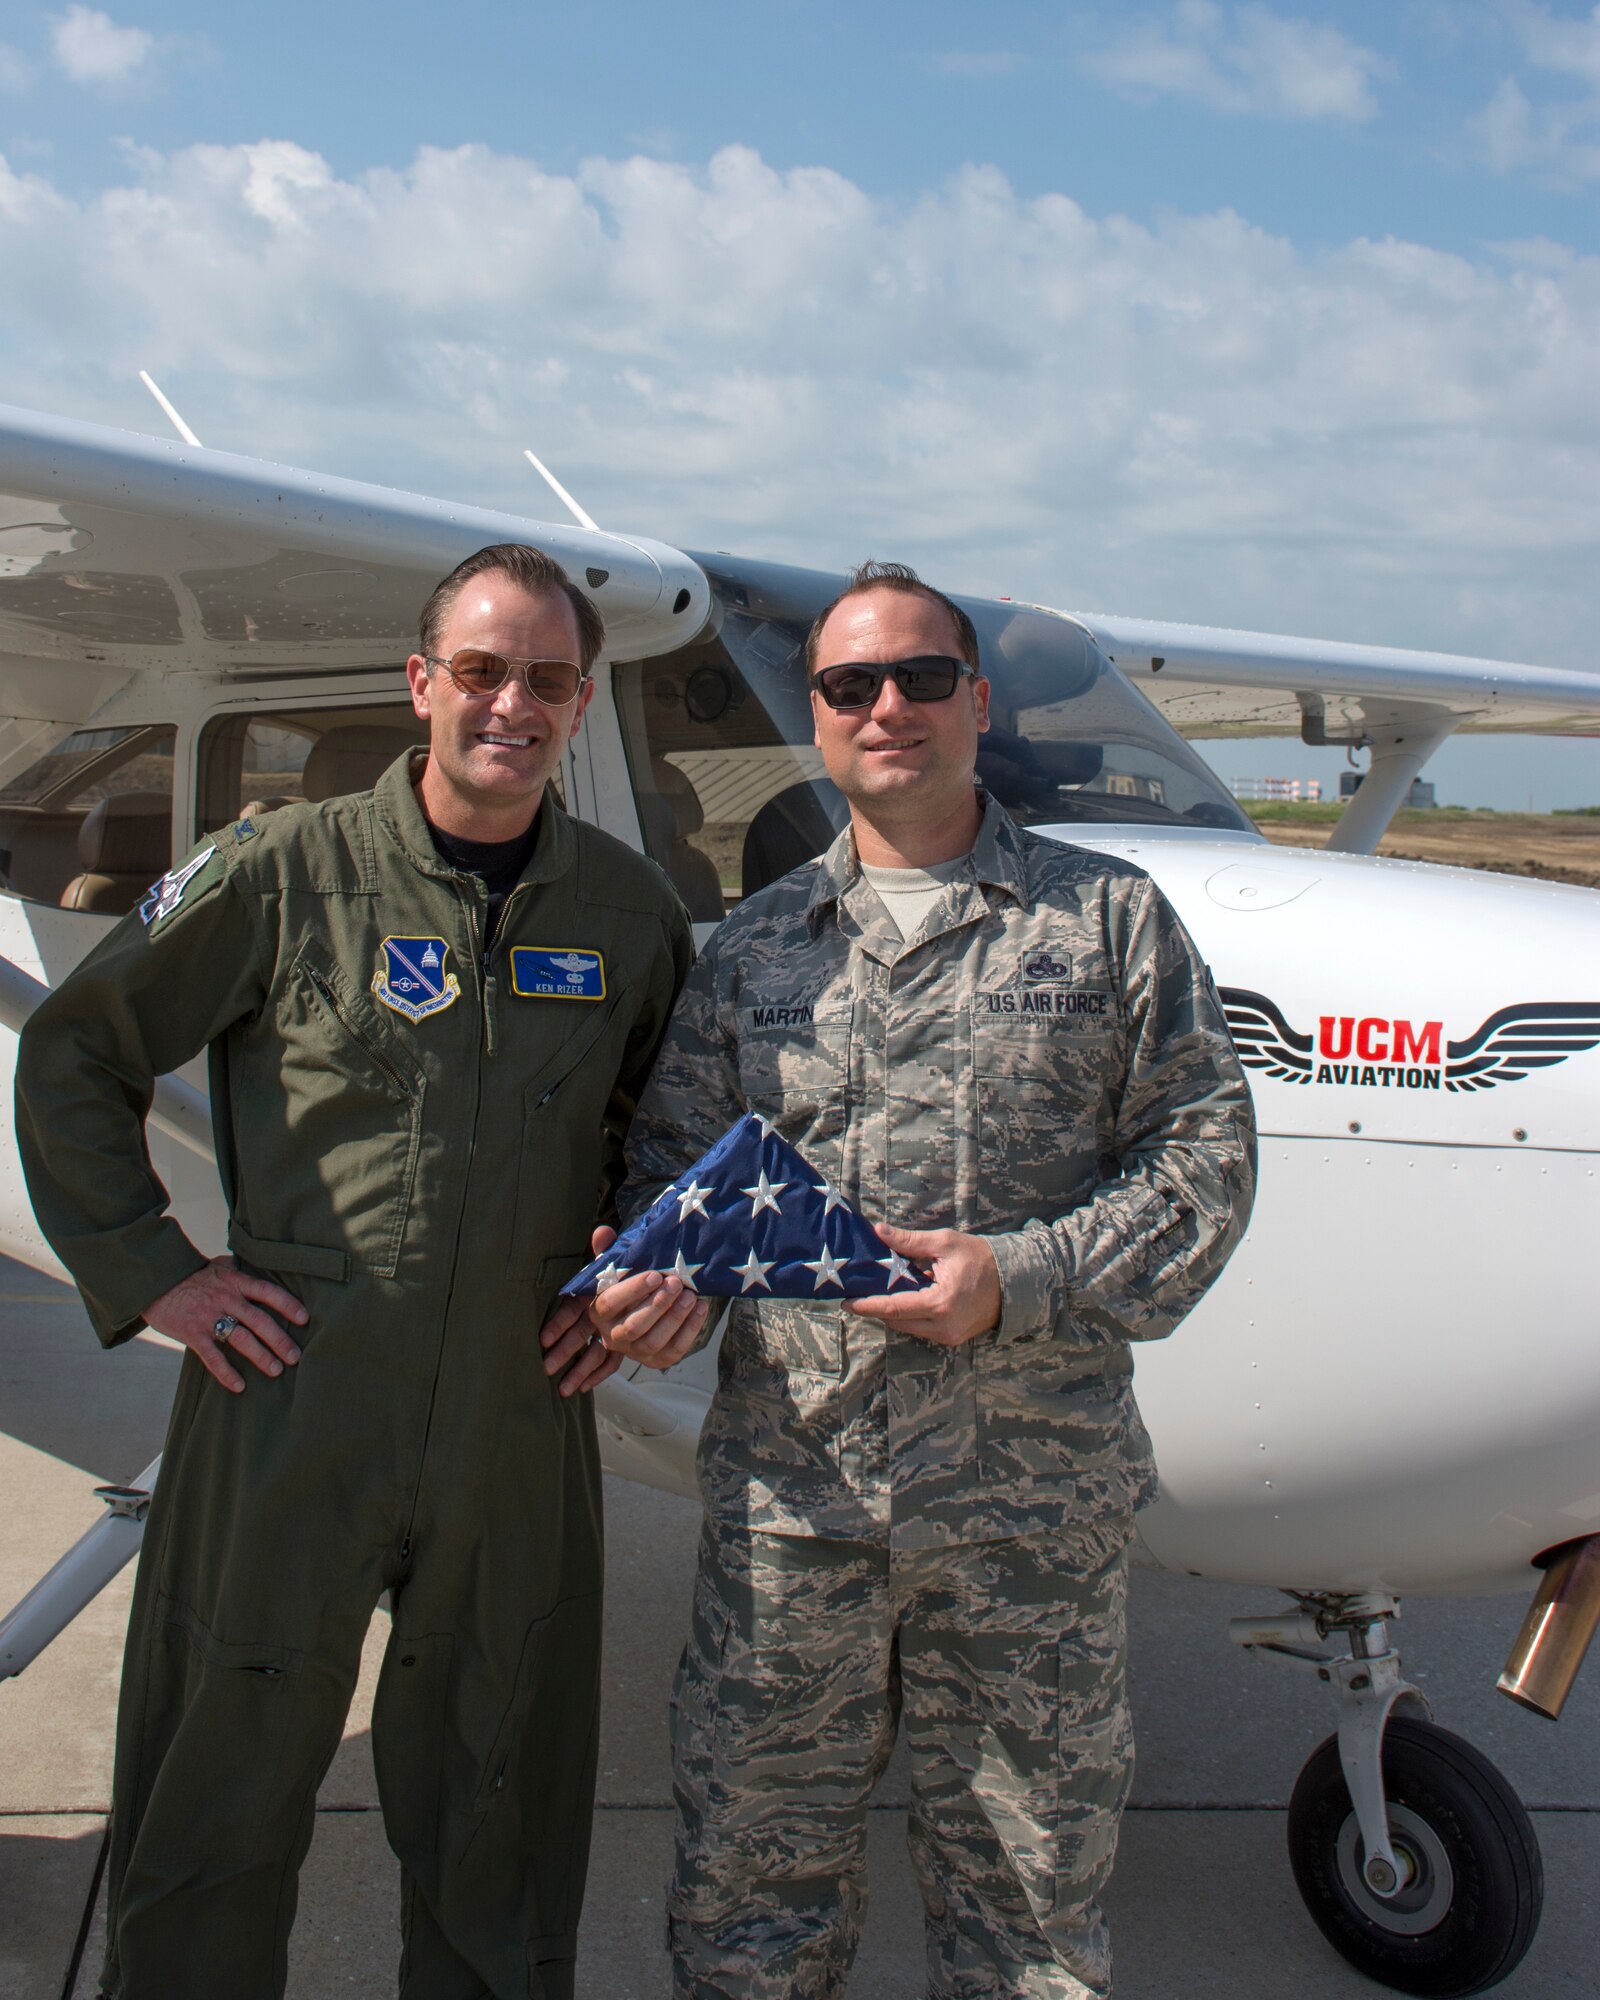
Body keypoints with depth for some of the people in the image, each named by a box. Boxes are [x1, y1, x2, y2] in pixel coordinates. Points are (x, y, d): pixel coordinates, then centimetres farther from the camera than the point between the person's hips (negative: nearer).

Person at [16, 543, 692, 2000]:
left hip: (522, 1425, 3)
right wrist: (152, 1273, -3)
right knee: (221, 1815, 11)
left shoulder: (632, 909, 4)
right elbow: (71, 1059, 2)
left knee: (497, 1834, 16)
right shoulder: (285, 871, -5)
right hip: (290, 1406, -2)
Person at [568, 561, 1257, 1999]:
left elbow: (1203, 1152, -1)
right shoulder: (756, 944, 11)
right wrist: (661, 1271, -9)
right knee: (752, 1874, 13)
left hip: (1032, 1501, -2)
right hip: (786, 1483, 2)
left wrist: (1024, 1282, -15)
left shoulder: (1107, 916, 3)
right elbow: (677, 1155, 13)